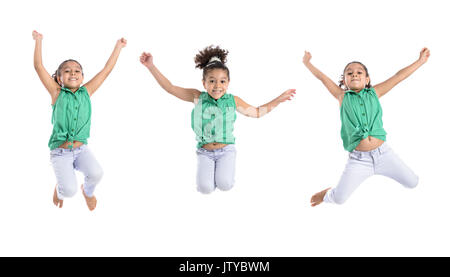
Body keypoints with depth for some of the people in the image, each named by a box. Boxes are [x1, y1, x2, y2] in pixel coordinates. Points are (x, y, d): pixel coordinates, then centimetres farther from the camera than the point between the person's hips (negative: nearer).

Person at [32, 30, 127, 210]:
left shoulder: (86, 92, 5)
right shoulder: (57, 93, -1)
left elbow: (107, 70, 8)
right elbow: (39, 67, -4)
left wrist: (118, 46, 11)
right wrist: (38, 41, -2)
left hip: (81, 149, 3)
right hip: (60, 152, -2)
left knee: (96, 173, -24)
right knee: (69, 190, -19)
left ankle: (87, 191, 14)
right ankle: (60, 189, 22)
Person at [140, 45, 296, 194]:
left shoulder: (233, 101, -2)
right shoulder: (198, 97, -5)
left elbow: (257, 112, 13)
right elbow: (170, 88, -5)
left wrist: (278, 100, 7)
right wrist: (151, 66, -13)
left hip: (226, 150, 0)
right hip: (205, 151, 0)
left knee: (224, 184, -22)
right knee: (205, 188, -18)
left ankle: (222, 169, 15)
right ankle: (209, 168, 17)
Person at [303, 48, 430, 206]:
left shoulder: (374, 93, 9)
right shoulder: (342, 97, 5)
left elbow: (398, 77, 12)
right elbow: (322, 77, 13)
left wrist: (420, 61, 16)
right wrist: (307, 62, 20)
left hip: (383, 153, 2)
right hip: (358, 159, -2)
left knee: (412, 183, 6)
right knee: (339, 199, -7)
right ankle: (327, 194, 30)